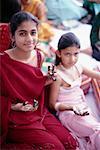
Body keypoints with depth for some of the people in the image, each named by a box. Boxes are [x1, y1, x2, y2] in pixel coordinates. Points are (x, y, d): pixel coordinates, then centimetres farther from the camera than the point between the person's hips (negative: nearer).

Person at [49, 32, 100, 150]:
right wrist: (73, 107, -24)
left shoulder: (78, 67, 0)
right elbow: (53, 105, -13)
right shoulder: (58, 76, -19)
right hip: (67, 113, -7)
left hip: (82, 109, 8)